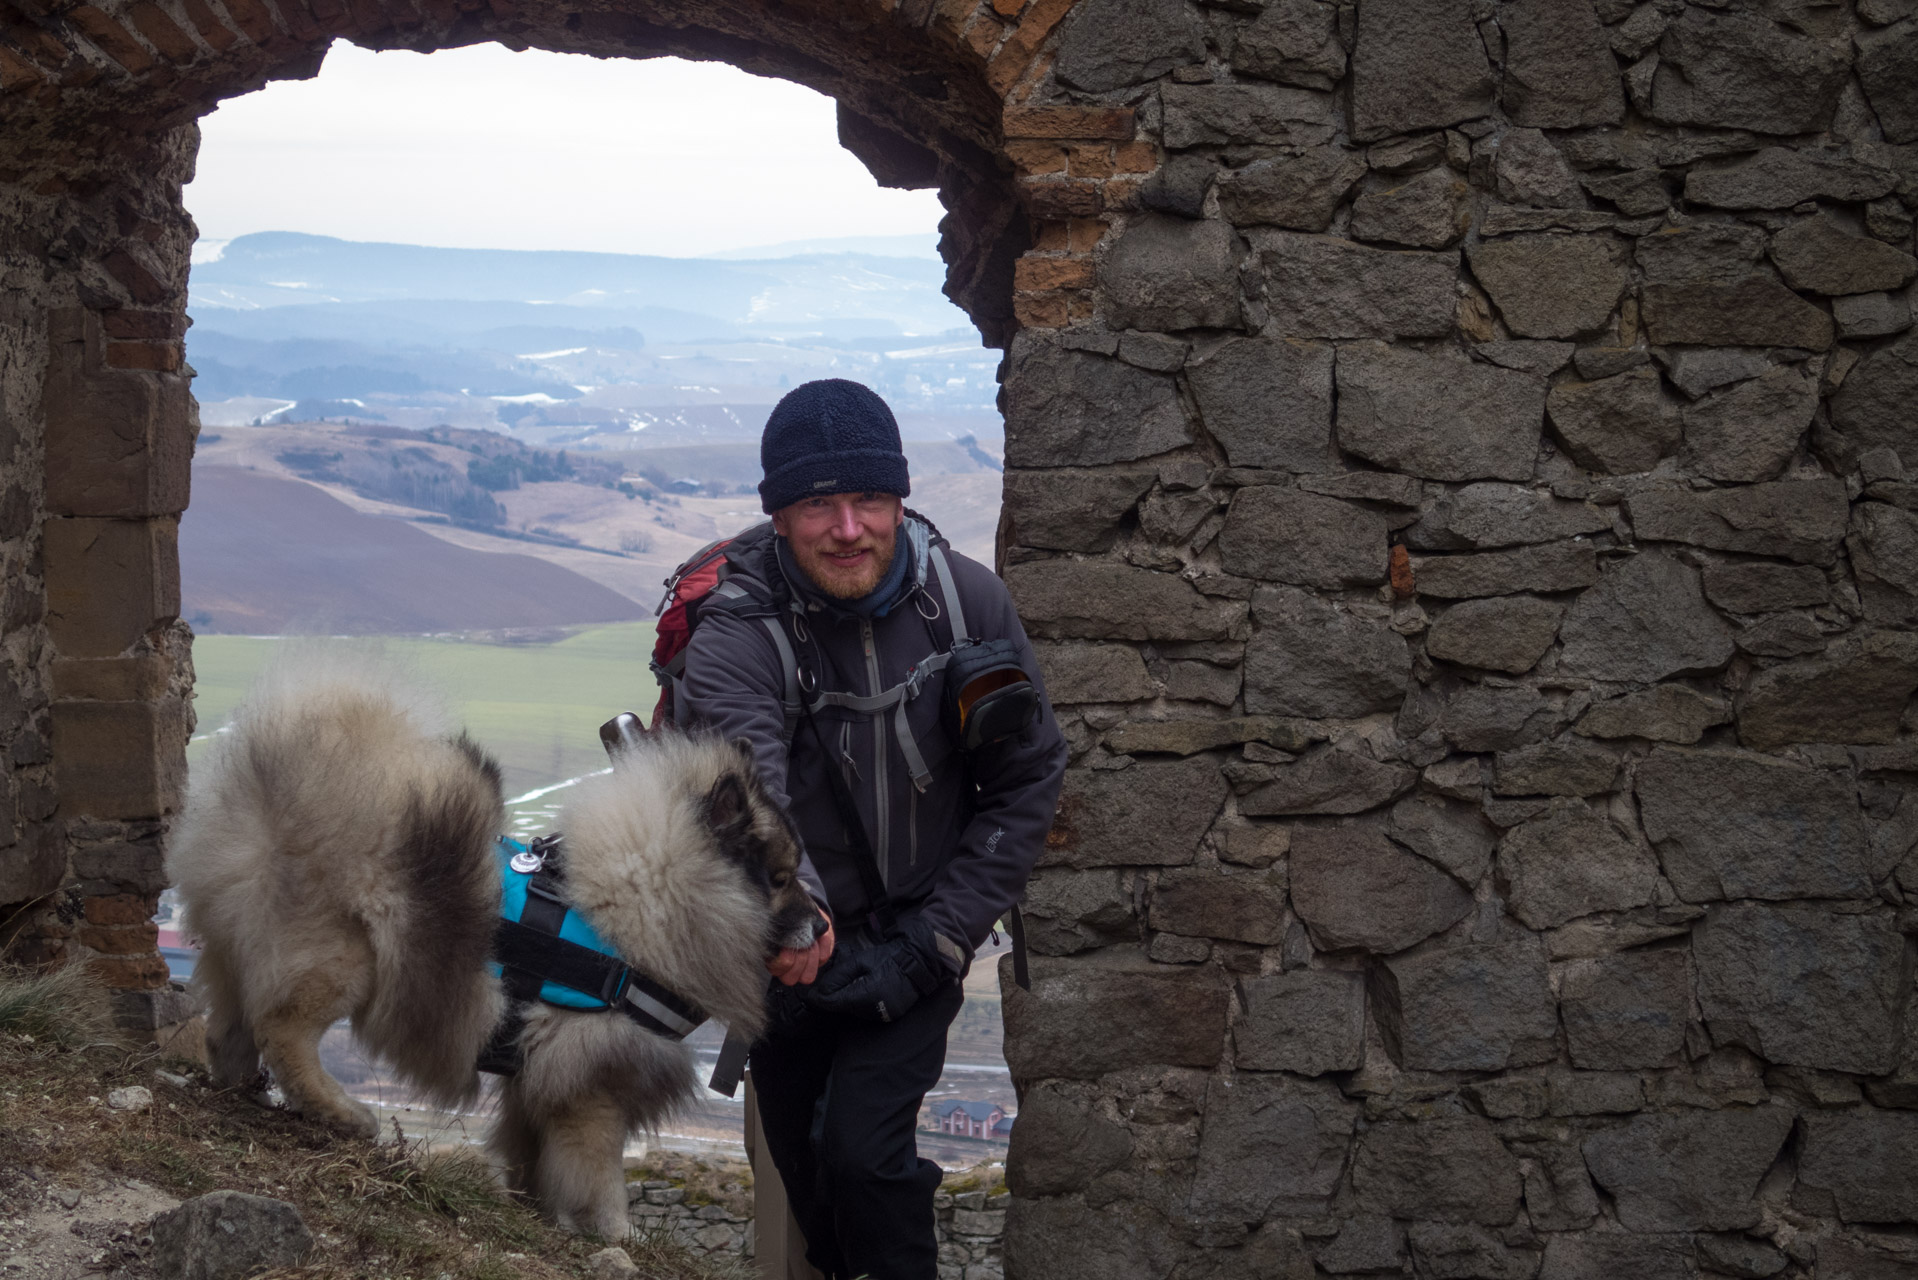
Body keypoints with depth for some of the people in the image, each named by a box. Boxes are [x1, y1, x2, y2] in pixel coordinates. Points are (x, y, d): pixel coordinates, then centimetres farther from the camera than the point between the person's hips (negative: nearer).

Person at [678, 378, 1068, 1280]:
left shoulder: (969, 603, -13)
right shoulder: (735, 637, -24)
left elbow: (1028, 780, -5)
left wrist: (937, 942, -13)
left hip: (912, 944, 0)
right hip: (791, 957, 0)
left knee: (863, 1148, -15)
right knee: (800, 1165, 12)